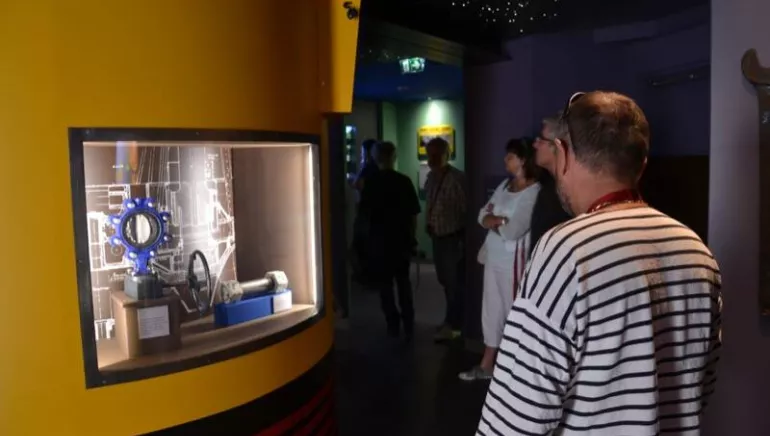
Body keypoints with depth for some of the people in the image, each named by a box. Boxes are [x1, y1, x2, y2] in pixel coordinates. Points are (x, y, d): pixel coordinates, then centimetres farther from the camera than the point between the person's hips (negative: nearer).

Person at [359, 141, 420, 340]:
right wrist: (411, 235, 9)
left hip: (379, 239, -2)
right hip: (402, 238, 2)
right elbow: (413, 213, -3)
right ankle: (408, 323, 14)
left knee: (385, 283, 10)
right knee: (403, 281, 15)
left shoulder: (371, 182, -9)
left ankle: (394, 323, 10)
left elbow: (365, 210, 2)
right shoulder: (404, 181, -6)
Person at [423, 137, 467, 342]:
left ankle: (452, 325, 13)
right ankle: (454, 320, 32)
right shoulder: (431, 177, 7)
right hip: (438, 237, 8)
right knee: (445, 281, 17)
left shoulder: (457, 178, -18)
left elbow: (466, 208, -17)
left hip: (454, 237, -8)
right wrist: (428, 225, 8)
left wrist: (463, 238, -15)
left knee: (455, 283, 3)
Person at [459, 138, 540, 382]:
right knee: (492, 311, 15)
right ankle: (486, 366, 27)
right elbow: (482, 216, 8)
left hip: (513, 260, -8)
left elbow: (513, 231, -22)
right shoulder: (505, 185, 10)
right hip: (494, 257, 8)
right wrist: (501, 220, -12)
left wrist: (494, 221, -4)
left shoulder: (533, 191, -15)